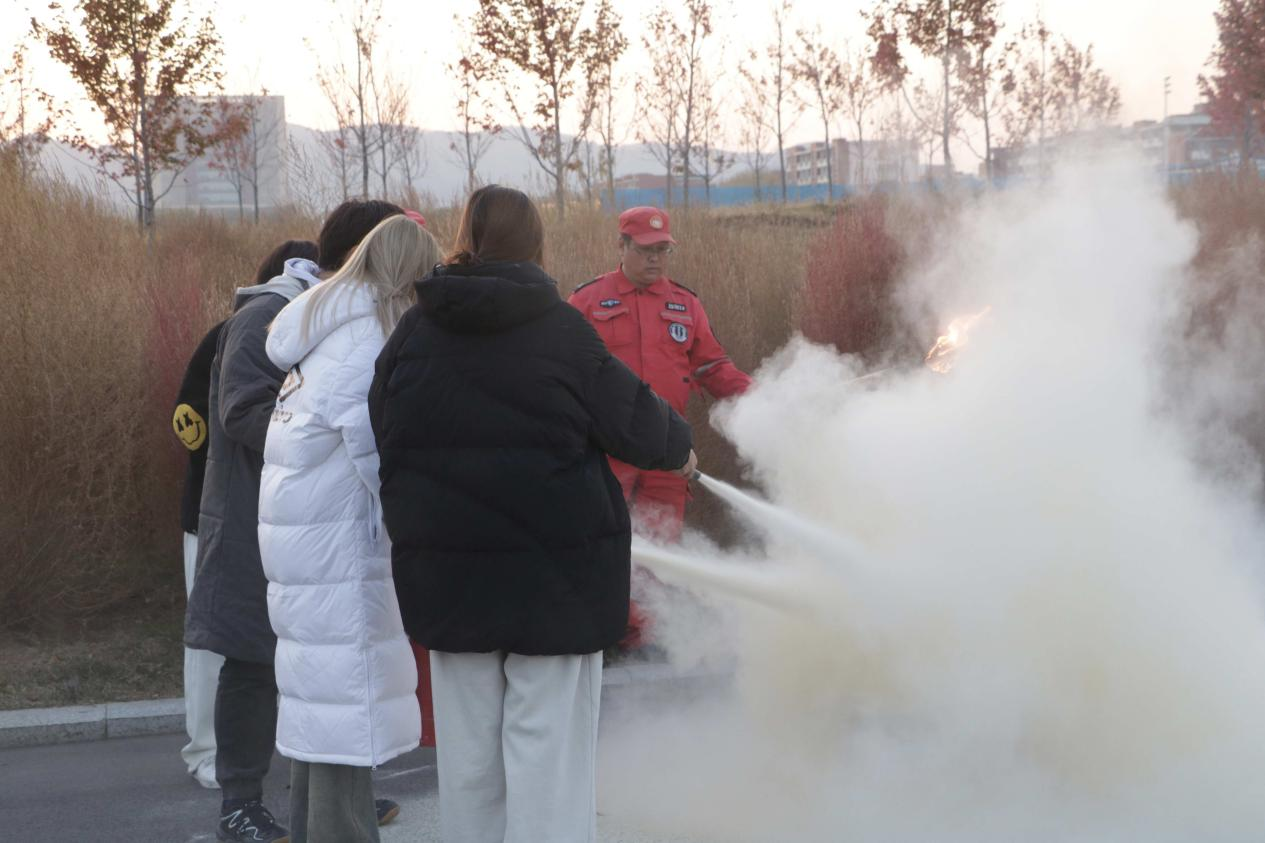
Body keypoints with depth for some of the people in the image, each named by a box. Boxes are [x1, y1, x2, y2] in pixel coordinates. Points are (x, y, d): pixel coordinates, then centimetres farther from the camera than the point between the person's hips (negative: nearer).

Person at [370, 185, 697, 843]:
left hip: (448, 577, 4)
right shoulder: (560, 330, -9)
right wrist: (678, 448, 19)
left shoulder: (413, 332, 1)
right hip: (552, 571, -4)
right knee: (549, 743, 3)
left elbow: (381, 441, 6)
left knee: (468, 748, 14)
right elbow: (634, 419, -2)